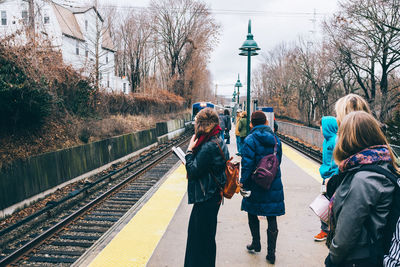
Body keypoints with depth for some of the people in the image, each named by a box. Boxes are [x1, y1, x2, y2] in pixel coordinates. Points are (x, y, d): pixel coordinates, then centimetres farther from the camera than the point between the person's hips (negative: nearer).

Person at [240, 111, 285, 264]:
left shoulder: (250, 140, -14)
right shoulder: (276, 139, 1)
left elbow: (247, 164, -17)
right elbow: (278, 161, 10)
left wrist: (243, 184, -10)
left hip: (255, 184, -3)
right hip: (274, 185, 4)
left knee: (252, 214, 19)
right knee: (272, 218, 9)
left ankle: (256, 244, 33)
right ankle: (271, 253, 16)